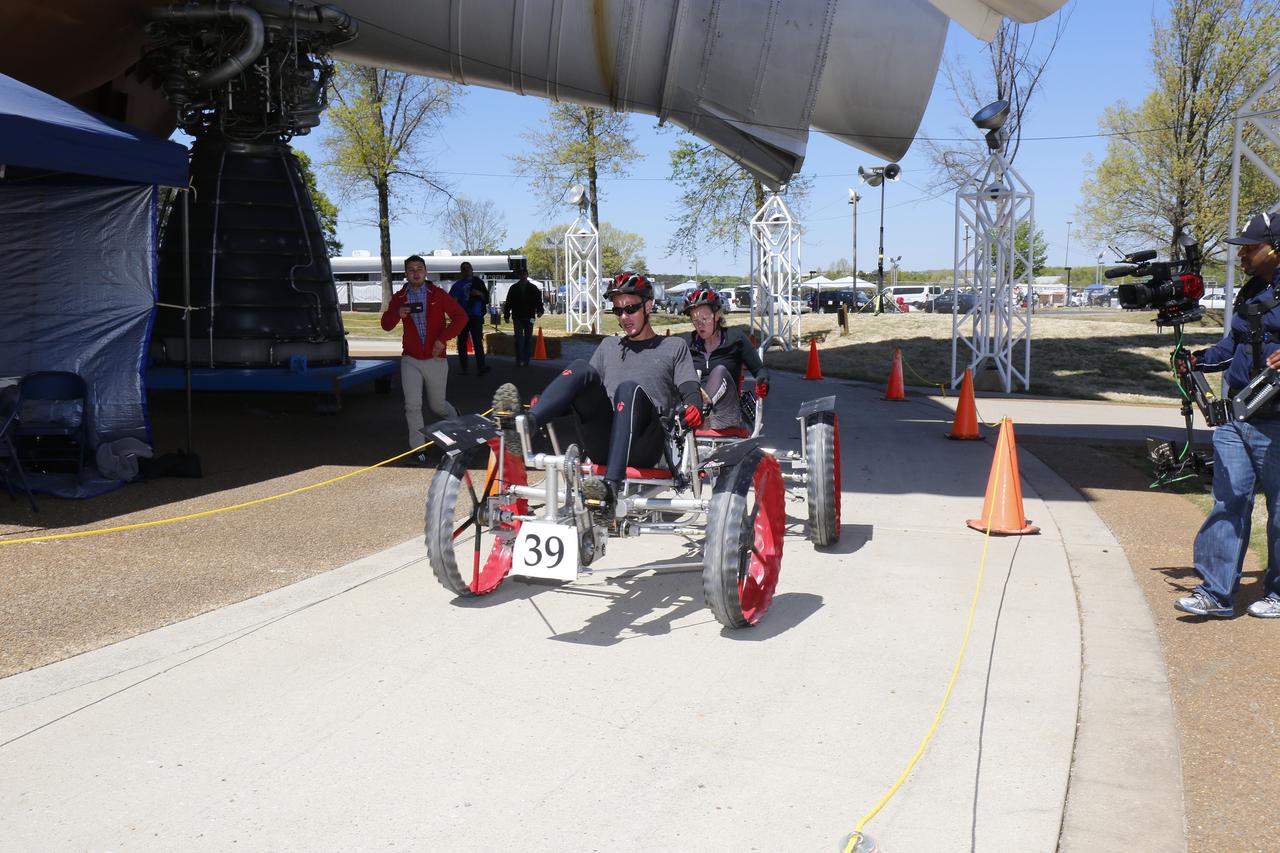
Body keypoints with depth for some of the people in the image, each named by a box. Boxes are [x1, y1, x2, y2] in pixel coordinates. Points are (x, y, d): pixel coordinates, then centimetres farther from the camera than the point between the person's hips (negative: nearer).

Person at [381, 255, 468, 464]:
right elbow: (386, 325, 3)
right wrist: (397, 313, -19)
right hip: (411, 360, 1)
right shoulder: (400, 298, 4)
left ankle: (455, 418, 45)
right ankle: (417, 449, -2)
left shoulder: (438, 295, -2)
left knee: (437, 405, 11)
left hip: (435, 359, -1)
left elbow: (460, 316, -6)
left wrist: (442, 339, -15)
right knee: (412, 406, -10)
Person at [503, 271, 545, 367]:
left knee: (528, 339, 4)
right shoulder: (514, 288, 9)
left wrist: (539, 310, -16)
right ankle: (519, 360, -6)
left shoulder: (533, 288, 7)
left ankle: (526, 360, 9)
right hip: (517, 317, 0)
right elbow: (508, 302, 10)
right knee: (519, 339, -5)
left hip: (529, 317, 0)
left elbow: (538, 300, 2)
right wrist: (506, 315, 4)